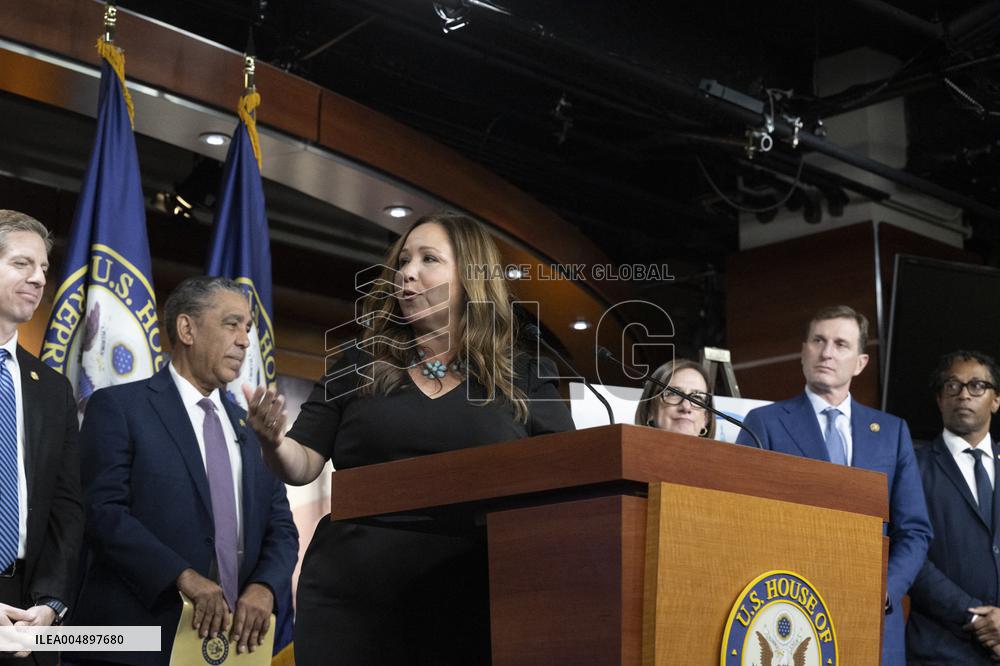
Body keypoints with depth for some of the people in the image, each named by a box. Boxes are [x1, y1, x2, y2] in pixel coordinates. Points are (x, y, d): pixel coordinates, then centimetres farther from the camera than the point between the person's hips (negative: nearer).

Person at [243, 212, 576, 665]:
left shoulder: (525, 379, 7)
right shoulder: (359, 368, 10)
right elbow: (303, 466, 7)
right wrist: (273, 441, -14)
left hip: (470, 611, -1)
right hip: (351, 602, 1)